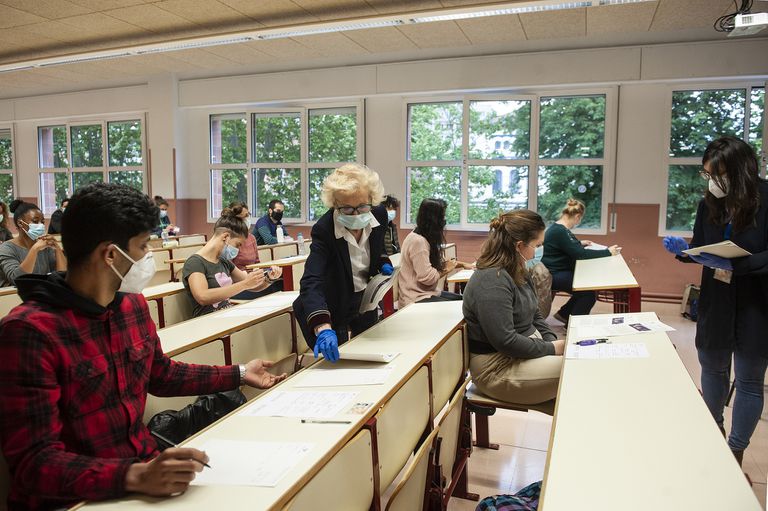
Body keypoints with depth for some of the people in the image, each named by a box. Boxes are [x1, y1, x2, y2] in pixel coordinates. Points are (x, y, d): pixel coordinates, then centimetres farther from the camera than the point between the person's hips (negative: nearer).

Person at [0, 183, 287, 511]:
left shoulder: (133, 305, 3)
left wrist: (238, 375, 21)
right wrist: (135, 477, -35)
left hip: (144, 465, 7)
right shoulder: (28, 331, -19)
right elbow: (34, 463, -21)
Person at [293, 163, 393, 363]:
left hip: (366, 302, 5)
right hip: (332, 307, -5)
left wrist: (383, 264, -11)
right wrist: (322, 328, -55)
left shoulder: (379, 214, -15)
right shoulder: (323, 229, -30)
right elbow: (311, 282, -41)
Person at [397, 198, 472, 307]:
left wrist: (462, 264, 14)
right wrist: (446, 270, -10)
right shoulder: (418, 241, -22)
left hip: (427, 292, 10)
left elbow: (437, 262, 23)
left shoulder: (426, 238, 9)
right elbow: (427, 278, -26)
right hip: (417, 300, -10)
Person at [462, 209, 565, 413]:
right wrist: (551, 349, -16)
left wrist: (554, 341, 1)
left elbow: (534, 315, 18)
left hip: (529, 347, 9)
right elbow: (505, 341, -26)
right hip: (498, 368, -9)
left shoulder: (518, 272, 8)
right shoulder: (491, 281, -24)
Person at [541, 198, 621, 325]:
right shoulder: (560, 231, -23)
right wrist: (608, 252, -20)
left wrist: (579, 243, 33)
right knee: (590, 293, -14)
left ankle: (563, 314, 17)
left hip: (558, 271, 11)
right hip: (554, 275, -11)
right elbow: (580, 254, -26)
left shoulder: (558, 228, 10)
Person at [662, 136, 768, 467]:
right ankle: (714, 429, 43)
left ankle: (735, 454, 25)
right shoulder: (708, 205, -2)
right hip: (716, 302, 5)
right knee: (712, 366, 19)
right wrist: (683, 251, -14)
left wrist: (736, 268, -31)